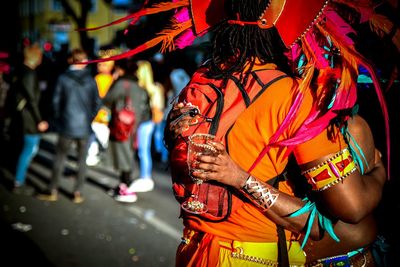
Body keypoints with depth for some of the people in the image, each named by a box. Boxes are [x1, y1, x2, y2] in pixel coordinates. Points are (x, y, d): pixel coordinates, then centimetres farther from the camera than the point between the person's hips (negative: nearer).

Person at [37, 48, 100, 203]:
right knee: (82, 160, 9)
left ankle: (52, 191, 14)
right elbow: (97, 103, 1)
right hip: (84, 127, 1)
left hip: (67, 126, -1)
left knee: (60, 158, 9)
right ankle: (78, 193, 12)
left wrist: (58, 119, 11)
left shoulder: (63, 78, -7)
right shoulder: (90, 80, -3)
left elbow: (56, 101, -3)